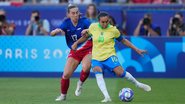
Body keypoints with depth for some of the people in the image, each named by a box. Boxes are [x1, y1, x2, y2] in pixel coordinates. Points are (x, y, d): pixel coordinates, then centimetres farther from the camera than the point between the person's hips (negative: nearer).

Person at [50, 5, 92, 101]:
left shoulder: (84, 21, -15)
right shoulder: (67, 23, -8)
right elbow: (52, 33, -11)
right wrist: (57, 31, -34)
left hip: (87, 50, -3)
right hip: (74, 51, 3)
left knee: (86, 68, -31)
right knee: (66, 75, -6)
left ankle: (80, 84, 1)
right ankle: (63, 95, 19)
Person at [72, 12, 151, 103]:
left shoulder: (113, 30, -5)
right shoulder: (93, 27, -1)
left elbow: (123, 40, 9)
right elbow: (86, 36, 21)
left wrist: (137, 50, 10)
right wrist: (76, 43, 15)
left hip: (109, 56, -2)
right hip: (96, 58, 2)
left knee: (120, 72, -19)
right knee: (98, 74, -24)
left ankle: (137, 84, 7)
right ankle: (107, 97, -31)